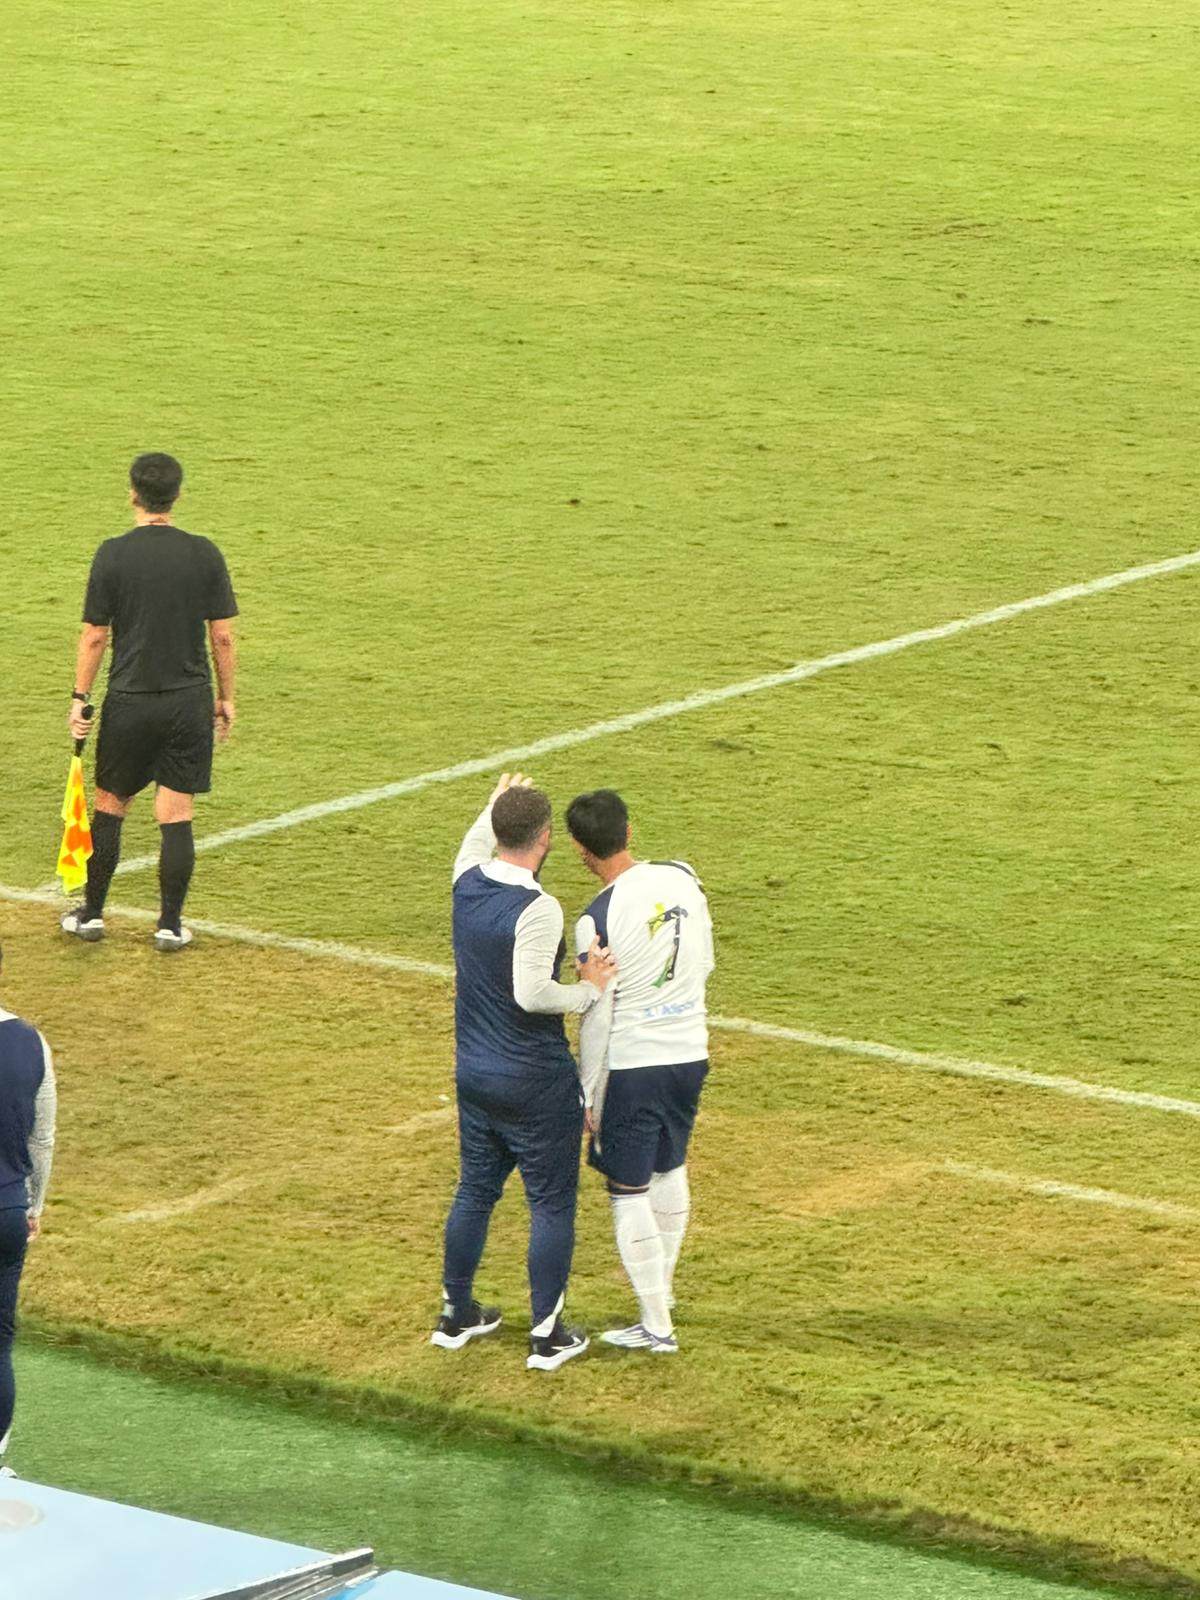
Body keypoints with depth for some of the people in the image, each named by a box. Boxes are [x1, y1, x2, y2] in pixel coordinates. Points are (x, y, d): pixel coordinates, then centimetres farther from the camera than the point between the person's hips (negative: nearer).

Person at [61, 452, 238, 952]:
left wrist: (80, 698, 4)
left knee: (109, 807, 13)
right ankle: (171, 925, 5)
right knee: (176, 817, 4)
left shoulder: (112, 555, -7)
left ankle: (91, 913, 19)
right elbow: (222, 635, 0)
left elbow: (95, 635, -5)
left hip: (129, 702, -1)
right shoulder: (204, 554, -3)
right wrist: (226, 698, 10)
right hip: (189, 701, 1)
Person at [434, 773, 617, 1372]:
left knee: (474, 1190, 21)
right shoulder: (537, 909, -24)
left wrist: (494, 807, 39)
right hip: (535, 1085, -7)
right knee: (552, 1204, 5)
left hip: (473, 1074, 7)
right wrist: (589, 990, -17)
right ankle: (547, 1335, 9)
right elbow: (531, 995, -32)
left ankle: (455, 1313, 31)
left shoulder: (467, 884, -1)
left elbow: (474, 846, 24)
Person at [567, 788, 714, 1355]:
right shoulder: (682, 879, -3)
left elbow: (596, 1017, -15)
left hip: (631, 1064, -6)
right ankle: (661, 1283, 44)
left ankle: (657, 1326, 7)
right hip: (690, 1053, 6)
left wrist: (590, 1097, -4)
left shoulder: (597, 920, -20)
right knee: (670, 1170, 26)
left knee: (629, 1192, 5)